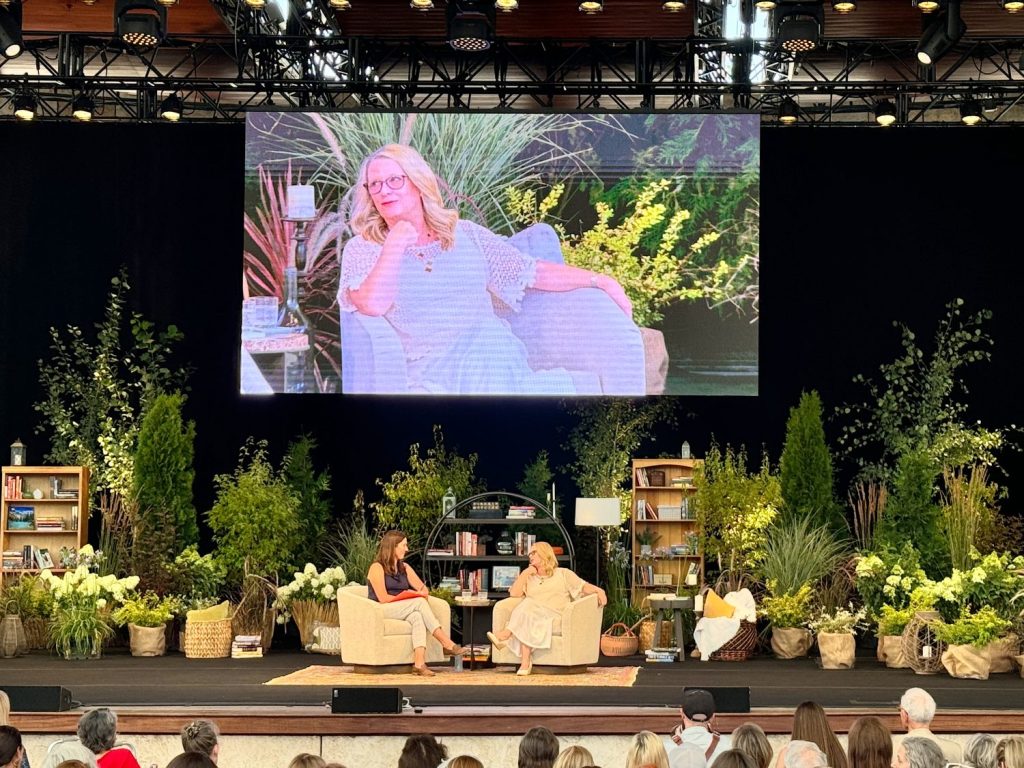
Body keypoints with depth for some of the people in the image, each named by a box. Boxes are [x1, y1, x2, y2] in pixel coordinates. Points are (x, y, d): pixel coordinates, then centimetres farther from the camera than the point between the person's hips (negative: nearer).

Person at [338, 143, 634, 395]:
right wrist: (396, 242, -1)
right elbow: (373, 305, -7)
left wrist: (600, 280, 11)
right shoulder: (363, 249, 12)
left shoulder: (465, 234, 20)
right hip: (430, 368, -3)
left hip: (497, 356, 3)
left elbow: (535, 273, 18)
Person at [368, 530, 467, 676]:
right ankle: (447, 644, -34)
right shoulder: (377, 568, -2)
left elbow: (424, 589, 13)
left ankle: (419, 663, -49)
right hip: (382, 612, -6)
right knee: (419, 603, -29)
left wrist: (416, 594, -10)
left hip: (402, 611, 6)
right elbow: (383, 598, -14)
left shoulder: (404, 567, 20)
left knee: (417, 617, -33)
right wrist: (405, 598, -9)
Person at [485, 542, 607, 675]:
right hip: (532, 614, 3)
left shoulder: (563, 574, 18)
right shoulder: (529, 578, 28)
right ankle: (525, 662, -45)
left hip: (554, 616, -3)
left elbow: (584, 586, 8)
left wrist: (598, 590, -11)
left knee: (527, 607, -33)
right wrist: (525, 573, 12)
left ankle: (506, 634, -41)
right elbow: (514, 593, 14)